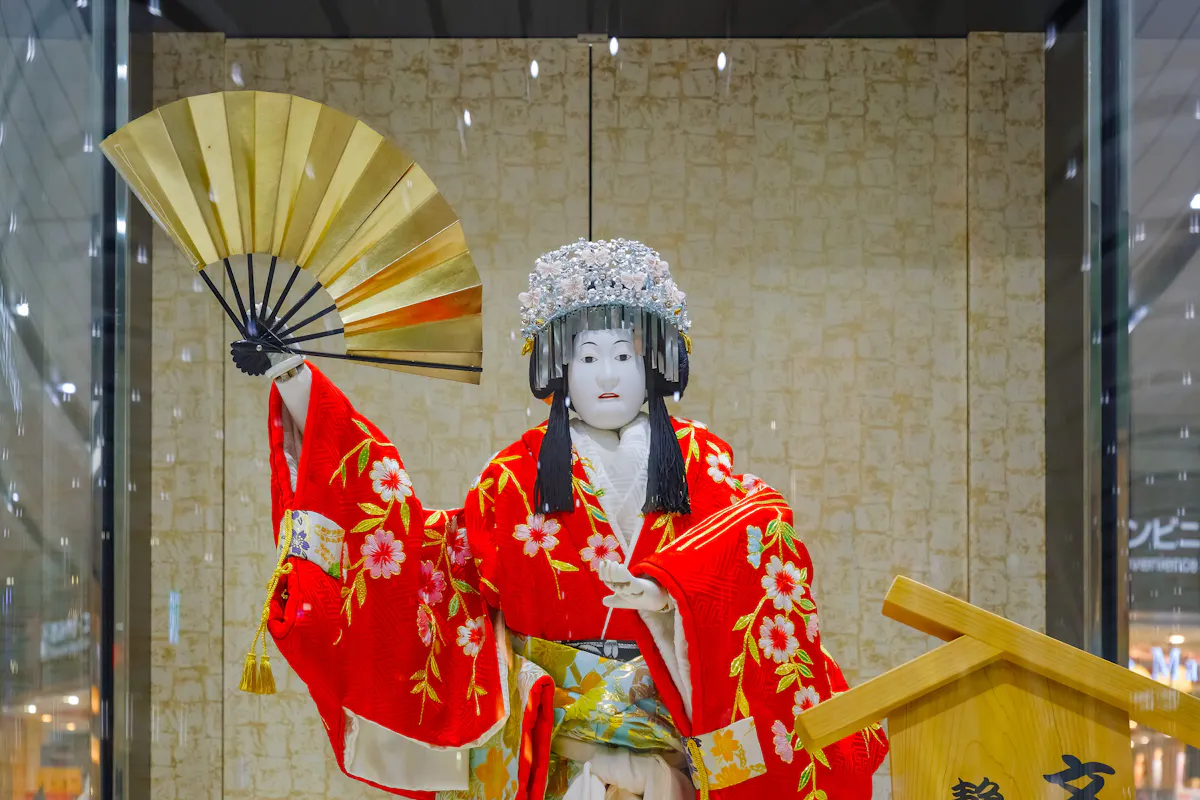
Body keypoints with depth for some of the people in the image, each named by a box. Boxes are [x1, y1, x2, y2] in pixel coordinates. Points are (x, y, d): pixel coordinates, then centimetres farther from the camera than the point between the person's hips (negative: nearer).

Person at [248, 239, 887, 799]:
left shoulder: (696, 460, 6)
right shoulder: (518, 474, 6)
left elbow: (765, 524, -7)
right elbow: (434, 551, 5)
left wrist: (669, 584, -26)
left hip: (672, 715, 0)